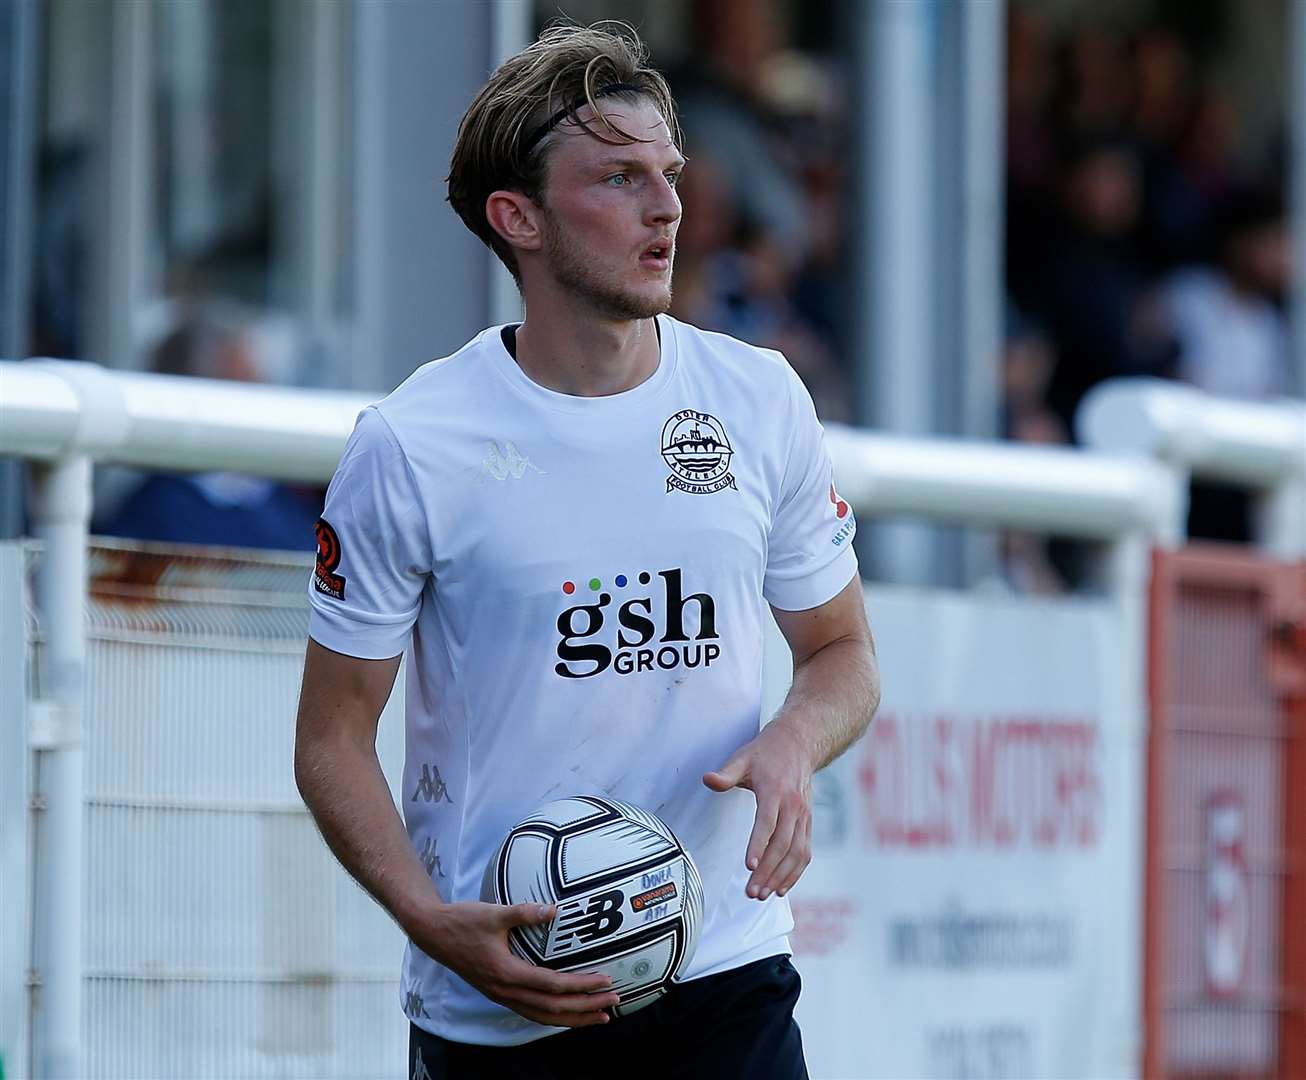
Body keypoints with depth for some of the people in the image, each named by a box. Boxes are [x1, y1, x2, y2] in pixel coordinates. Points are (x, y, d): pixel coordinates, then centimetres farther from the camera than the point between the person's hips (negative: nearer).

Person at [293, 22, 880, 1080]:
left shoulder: (760, 398, 3)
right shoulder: (407, 448, -6)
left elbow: (843, 653, 14)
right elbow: (332, 739, -2)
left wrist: (792, 745, -9)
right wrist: (435, 924, -17)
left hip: (724, 980, 2)